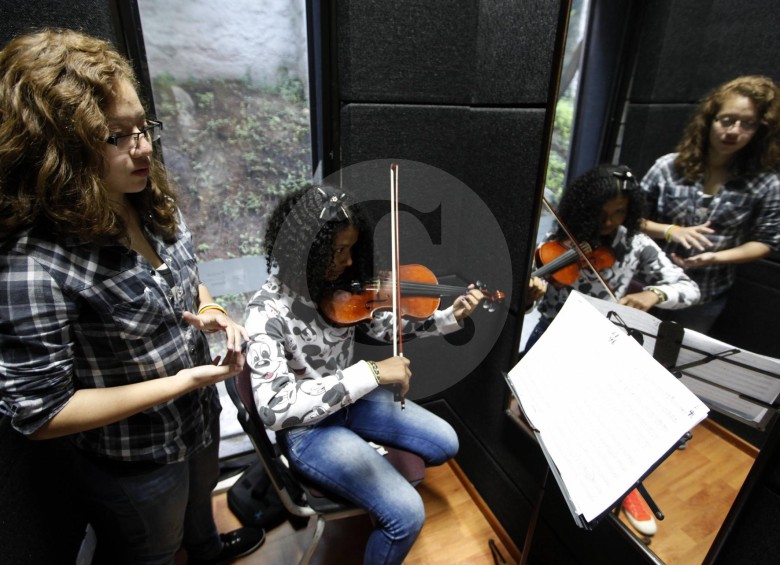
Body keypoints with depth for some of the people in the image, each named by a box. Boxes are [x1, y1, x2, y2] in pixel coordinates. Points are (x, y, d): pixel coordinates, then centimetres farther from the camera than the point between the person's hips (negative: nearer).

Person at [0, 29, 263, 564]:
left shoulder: (154, 203, -10)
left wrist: (211, 312, -14)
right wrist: (181, 381, -29)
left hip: (200, 418, 7)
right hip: (135, 466, -7)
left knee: (200, 496, 37)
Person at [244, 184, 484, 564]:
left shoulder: (339, 284, -9)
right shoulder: (267, 312, -29)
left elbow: (382, 325, 3)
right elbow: (275, 409, -37)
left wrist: (450, 317, -9)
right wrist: (370, 373, -40)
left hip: (351, 399, 7)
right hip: (306, 428, -6)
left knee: (445, 445, 12)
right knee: (407, 514, -16)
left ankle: (383, 470, 41)